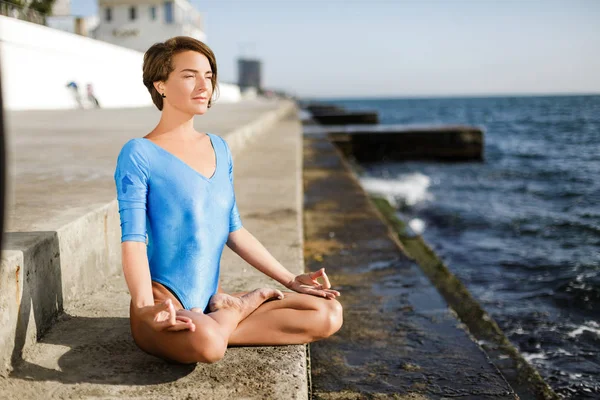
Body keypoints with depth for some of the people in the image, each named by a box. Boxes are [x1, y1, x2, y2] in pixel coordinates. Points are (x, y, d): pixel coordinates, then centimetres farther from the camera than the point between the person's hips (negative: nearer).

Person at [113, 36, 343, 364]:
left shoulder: (219, 148, 11)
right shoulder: (139, 155, -9)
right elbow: (133, 239, -17)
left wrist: (290, 280, 12)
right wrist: (146, 307, -34)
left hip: (210, 302, 6)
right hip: (166, 308, -5)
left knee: (329, 314, -7)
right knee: (205, 343, -40)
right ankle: (251, 301, -9)